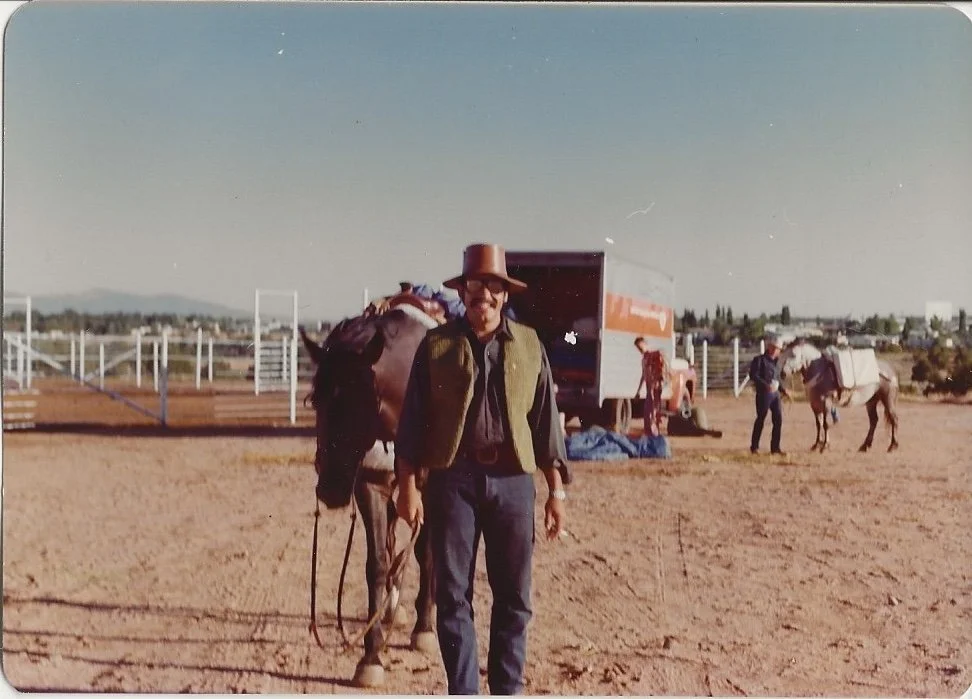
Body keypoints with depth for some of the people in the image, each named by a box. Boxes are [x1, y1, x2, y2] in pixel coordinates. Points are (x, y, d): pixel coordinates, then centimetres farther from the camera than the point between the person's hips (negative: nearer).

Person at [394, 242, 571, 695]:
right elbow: (412, 420, 2)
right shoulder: (436, 345, 2)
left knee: (514, 596, 8)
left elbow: (546, 421, 7)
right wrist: (408, 485, -5)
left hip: (513, 479, 1)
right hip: (452, 479, -1)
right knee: (452, 595, 5)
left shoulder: (529, 345, 6)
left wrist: (557, 489, 4)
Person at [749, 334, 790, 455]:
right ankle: (754, 446, 11)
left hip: (775, 394, 7)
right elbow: (753, 376, -16)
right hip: (763, 394, -7)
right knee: (761, 419, 0)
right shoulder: (759, 360, -8)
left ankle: (775, 447, 12)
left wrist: (783, 390, 9)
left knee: (778, 419, 3)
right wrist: (766, 385, -26)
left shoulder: (776, 361, 14)